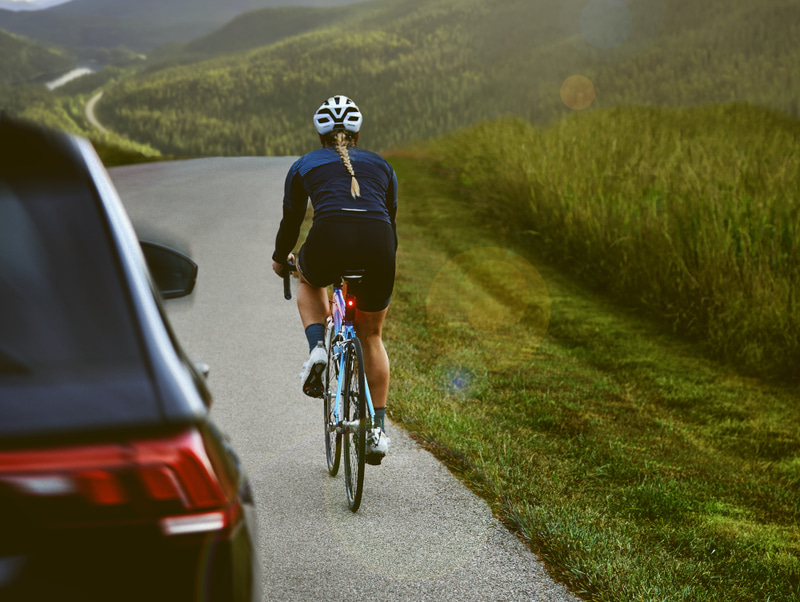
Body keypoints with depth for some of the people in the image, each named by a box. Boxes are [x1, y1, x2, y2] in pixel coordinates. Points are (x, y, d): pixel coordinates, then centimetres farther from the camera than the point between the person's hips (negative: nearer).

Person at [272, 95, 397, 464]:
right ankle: (377, 430, 18)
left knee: (309, 283, 36)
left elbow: (291, 221, 30)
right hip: (378, 246, 2)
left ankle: (317, 349, 10)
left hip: (329, 241, -2)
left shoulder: (305, 165, 22)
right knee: (371, 336, 23)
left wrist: (280, 260, 49)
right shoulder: (381, 165, 28)